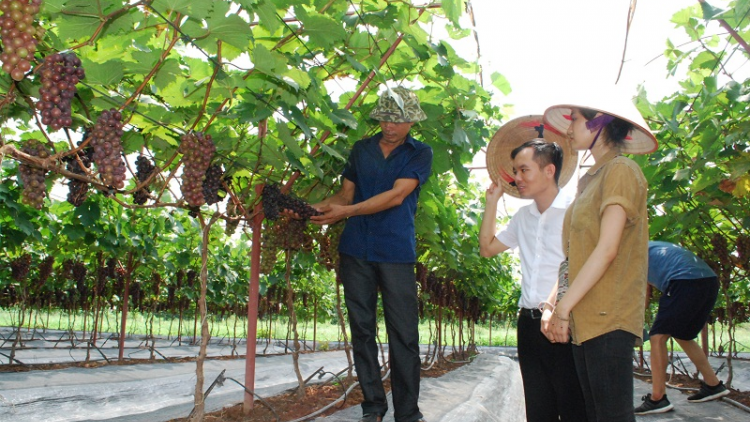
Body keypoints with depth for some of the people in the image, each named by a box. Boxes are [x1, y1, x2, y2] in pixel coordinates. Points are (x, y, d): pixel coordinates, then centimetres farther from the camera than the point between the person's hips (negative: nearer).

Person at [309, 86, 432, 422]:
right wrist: (319, 207, -6)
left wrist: (346, 212, -17)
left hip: (397, 252, -3)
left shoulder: (420, 153, 3)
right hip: (356, 250, 3)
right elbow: (346, 193, 15)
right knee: (362, 329, 7)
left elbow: (397, 195, -10)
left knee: (403, 335, -3)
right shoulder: (362, 149, 14)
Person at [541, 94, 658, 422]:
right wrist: (552, 305, 6)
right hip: (584, 319, 8)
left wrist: (563, 309, -16)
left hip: (608, 319, -8)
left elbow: (607, 250, -16)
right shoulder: (588, 179, 18)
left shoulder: (622, 170, -7)